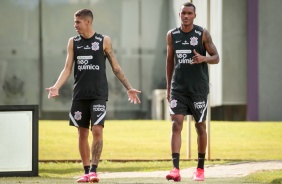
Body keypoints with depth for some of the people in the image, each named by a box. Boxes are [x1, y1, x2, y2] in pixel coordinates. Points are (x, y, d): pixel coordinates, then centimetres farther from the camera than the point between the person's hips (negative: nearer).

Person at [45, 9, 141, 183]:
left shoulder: (104, 41, 1)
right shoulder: (73, 42, 8)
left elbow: (116, 67, 5)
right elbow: (67, 69, 5)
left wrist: (129, 88, 1)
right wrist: (56, 87, -10)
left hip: (99, 94, -3)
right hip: (80, 95, 3)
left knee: (97, 130, -13)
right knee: (82, 133, 5)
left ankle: (94, 170, -12)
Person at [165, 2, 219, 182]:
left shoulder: (203, 34, -4)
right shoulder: (172, 35, 5)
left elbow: (216, 58, -5)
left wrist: (203, 58, -27)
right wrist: (168, 87, 13)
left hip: (198, 89, -2)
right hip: (178, 88, 2)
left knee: (200, 127, 7)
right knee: (176, 125, -11)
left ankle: (200, 168, 21)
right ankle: (176, 169, -19)